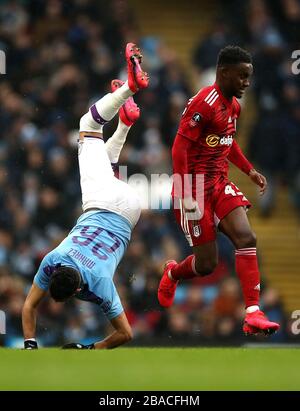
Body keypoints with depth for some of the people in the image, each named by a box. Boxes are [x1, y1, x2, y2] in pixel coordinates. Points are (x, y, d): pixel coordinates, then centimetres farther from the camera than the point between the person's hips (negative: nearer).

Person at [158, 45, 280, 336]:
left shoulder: (234, 105, 11)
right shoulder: (204, 103, -18)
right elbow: (180, 148, -20)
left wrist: (250, 171, 18)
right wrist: (186, 196, -23)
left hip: (220, 184, 8)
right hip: (195, 188, -8)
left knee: (246, 238, -14)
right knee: (207, 264, -2)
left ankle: (253, 314, -18)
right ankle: (172, 274, 34)